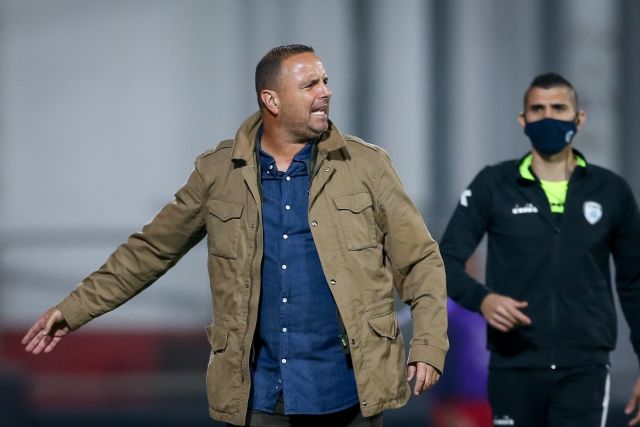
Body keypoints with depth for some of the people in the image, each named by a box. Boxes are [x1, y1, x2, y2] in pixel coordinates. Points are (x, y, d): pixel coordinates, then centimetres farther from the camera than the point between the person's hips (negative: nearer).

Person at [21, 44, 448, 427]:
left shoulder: (366, 166, 2)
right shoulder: (218, 172, 5)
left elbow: (420, 260, 4)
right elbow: (151, 249, 13)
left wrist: (429, 346, -8)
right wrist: (75, 309, 10)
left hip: (349, 391, -1)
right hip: (260, 392, 1)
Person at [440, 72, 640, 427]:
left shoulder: (611, 192, 5)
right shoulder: (493, 185, 2)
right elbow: (447, 260, 1)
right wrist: (482, 298, -20)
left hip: (584, 368, -1)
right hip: (513, 366, 1)